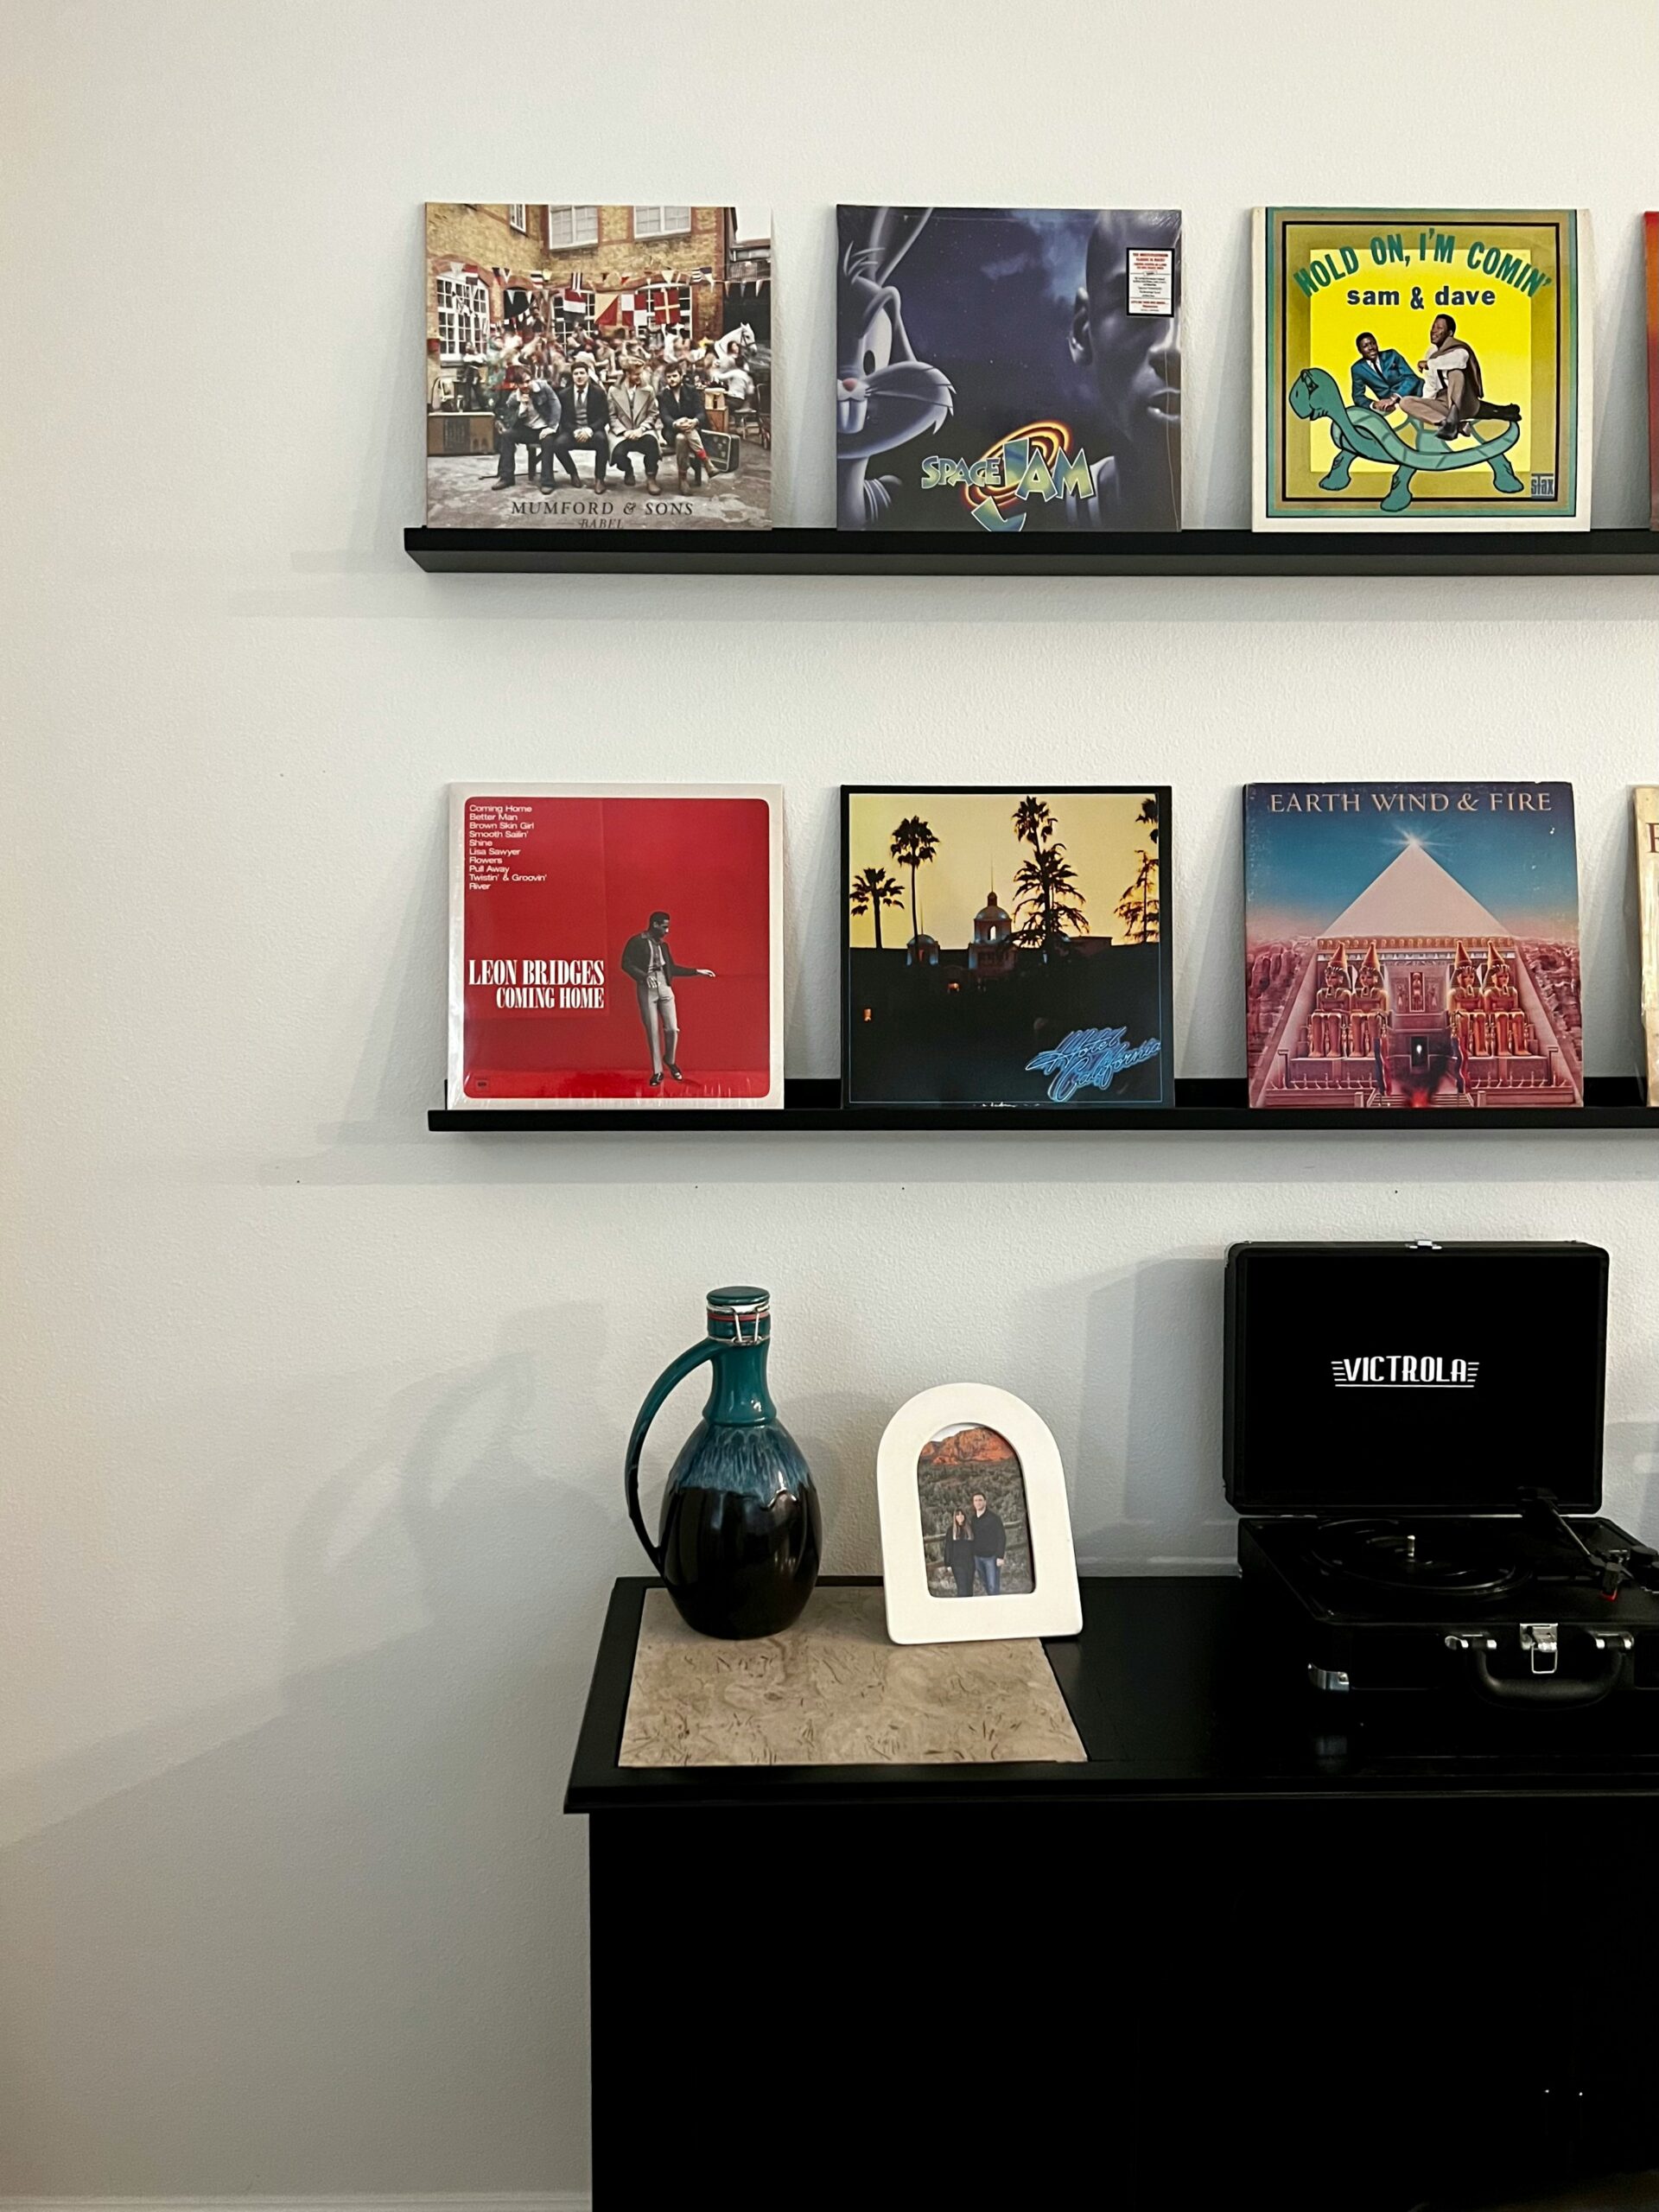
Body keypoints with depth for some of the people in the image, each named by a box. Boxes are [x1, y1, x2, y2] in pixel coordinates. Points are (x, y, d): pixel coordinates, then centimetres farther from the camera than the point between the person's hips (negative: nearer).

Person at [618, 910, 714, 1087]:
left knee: (672, 1029, -2)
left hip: (665, 988, 4)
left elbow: (672, 968, 20)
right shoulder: (636, 942, -4)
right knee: (652, 1032, 0)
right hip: (647, 990, -4)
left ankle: (670, 1060, 24)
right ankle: (657, 1072, 9)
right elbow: (626, 964, -9)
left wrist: (697, 971, 18)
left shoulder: (663, 944, 14)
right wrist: (645, 976, -22)